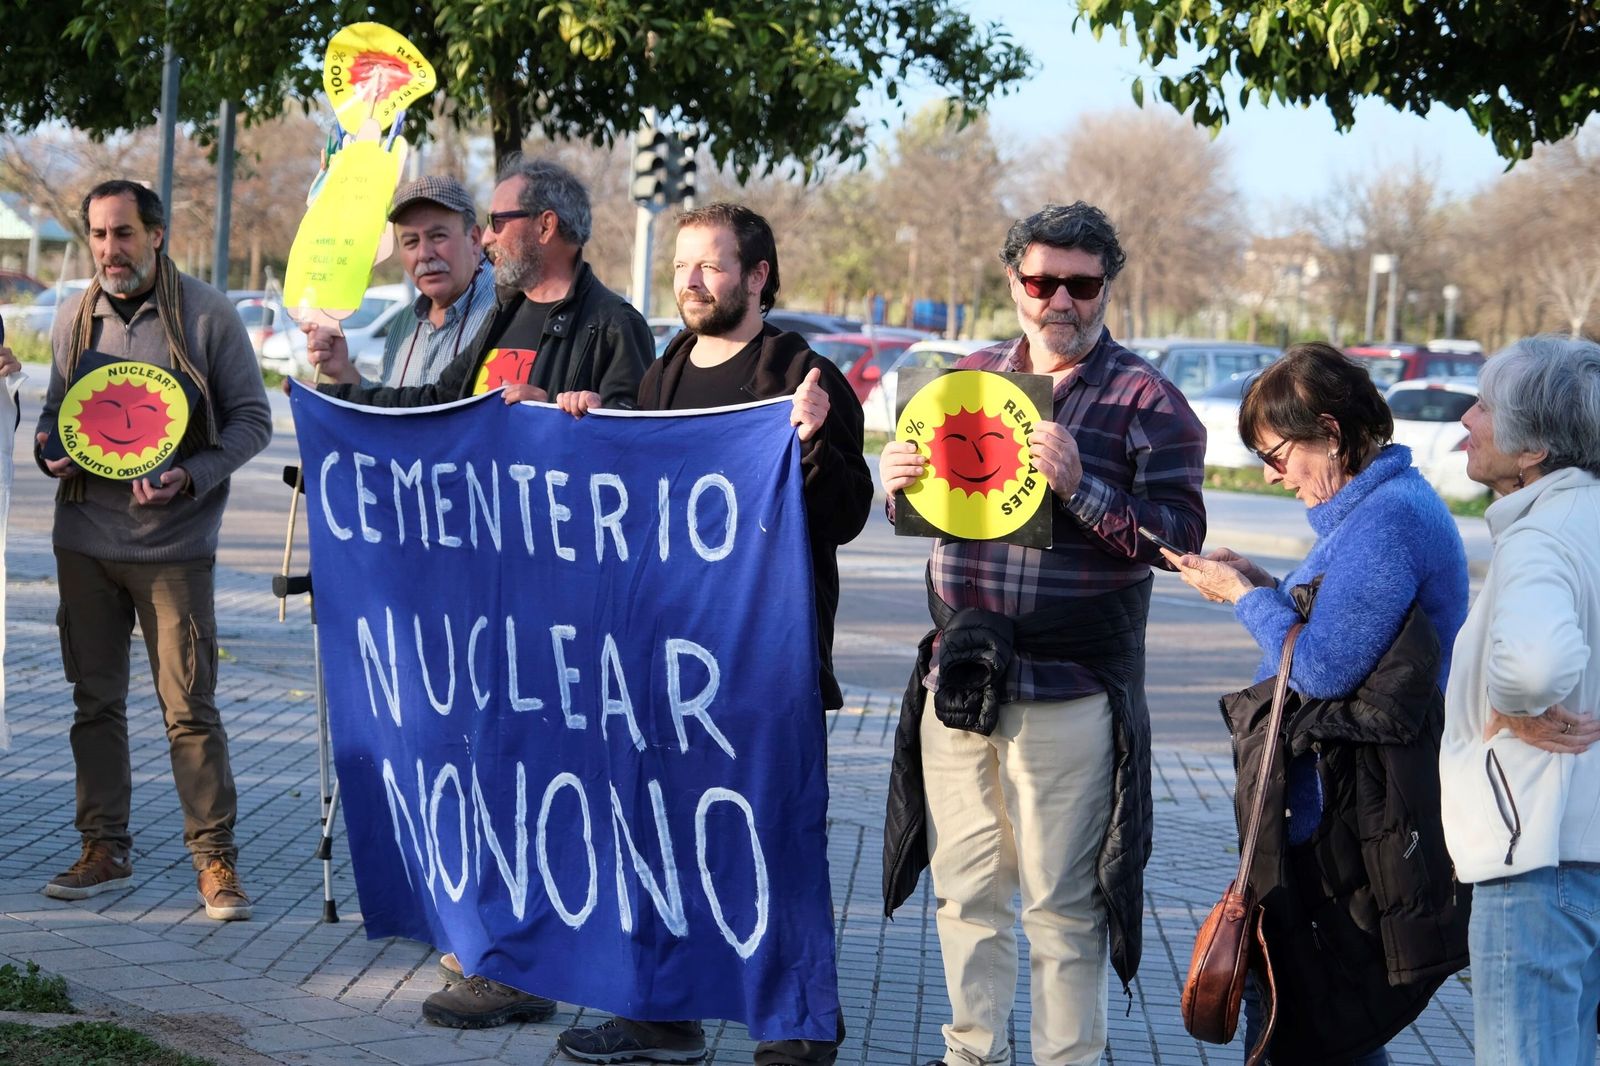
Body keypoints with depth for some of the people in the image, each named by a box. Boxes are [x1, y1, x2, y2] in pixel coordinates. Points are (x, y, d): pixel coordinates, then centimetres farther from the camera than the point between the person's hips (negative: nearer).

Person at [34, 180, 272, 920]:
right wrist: (52, 453, -5)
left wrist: (190, 478, -17)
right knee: (95, 700, 10)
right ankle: (104, 850, 20)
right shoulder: (75, 318, 7)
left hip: (173, 545, -4)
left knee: (189, 707, -5)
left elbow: (251, 420, -3)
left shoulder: (206, 315, -5)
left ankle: (215, 858, 3)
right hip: (85, 540, 4)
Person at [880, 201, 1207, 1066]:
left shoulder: (1145, 400, -3)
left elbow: (1179, 536, -12)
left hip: (1070, 693, -5)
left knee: (1062, 906, 1)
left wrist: (1079, 486, -24)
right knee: (965, 894, 13)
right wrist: (899, 484, -3)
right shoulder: (973, 377, 12)